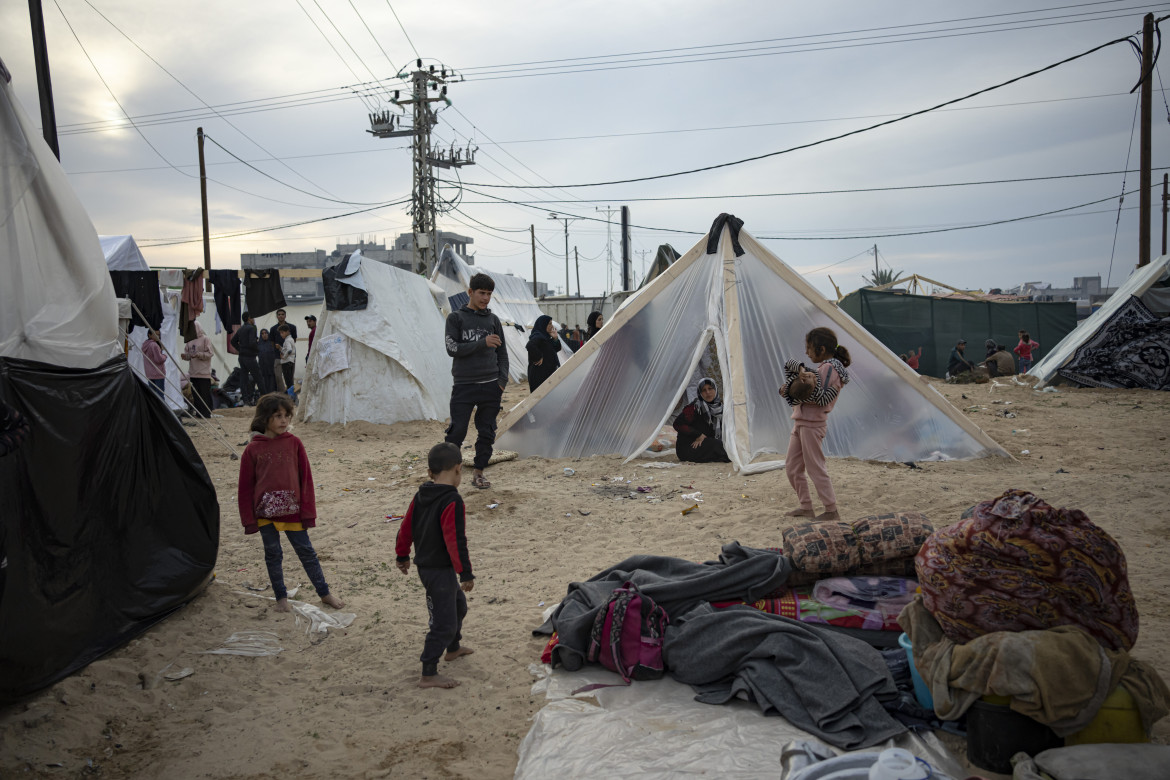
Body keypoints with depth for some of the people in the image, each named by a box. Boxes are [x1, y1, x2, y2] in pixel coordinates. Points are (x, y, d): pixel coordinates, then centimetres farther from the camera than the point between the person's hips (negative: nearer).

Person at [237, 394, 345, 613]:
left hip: (292, 511, 0)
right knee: (273, 555, 11)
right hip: (265, 513, 0)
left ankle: (324, 593, 20)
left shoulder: (294, 443, -2)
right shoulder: (252, 449, -4)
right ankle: (281, 597, 27)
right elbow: (245, 487, 0)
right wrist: (249, 519, -1)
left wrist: (308, 512, -2)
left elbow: (306, 479, 0)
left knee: (306, 551, 8)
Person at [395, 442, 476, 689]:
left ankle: (453, 647, 47)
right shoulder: (452, 501, -23)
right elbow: (456, 541, -25)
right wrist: (466, 573, -18)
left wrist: (403, 556, 25)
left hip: (425, 565, 9)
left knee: (458, 603, 28)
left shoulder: (420, 496, 3)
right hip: (440, 570, -9)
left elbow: (406, 528, 11)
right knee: (443, 621, -1)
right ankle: (428, 675, 6)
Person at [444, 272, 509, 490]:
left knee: (487, 432, 6)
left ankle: (479, 472, 18)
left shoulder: (493, 320, 11)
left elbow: (502, 353, 14)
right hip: (463, 385, -3)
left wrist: (502, 380, 1)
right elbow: (452, 348, -8)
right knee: (457, 431, -7)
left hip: (490, 386, 3)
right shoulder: (455, 318, 3)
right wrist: (482, 343, -16)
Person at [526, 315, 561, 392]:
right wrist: (538, 357, -25)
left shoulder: (545, 336, 13)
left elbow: (556, 349, 18)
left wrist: (555, 338, 2)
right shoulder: (537, 336, -16)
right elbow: (530, 345, -36)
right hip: (539, 374, -10)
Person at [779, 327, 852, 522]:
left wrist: (813, 385, -33)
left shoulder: (830, 368, -14)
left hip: (812, 423, -10)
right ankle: (806, 507, 19)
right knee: (792, 466, 12)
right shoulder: (822, 367, 16)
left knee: (815, 467, -6)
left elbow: (823, 400, -20)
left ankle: (832, 511, 2)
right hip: (801, 421, 10)